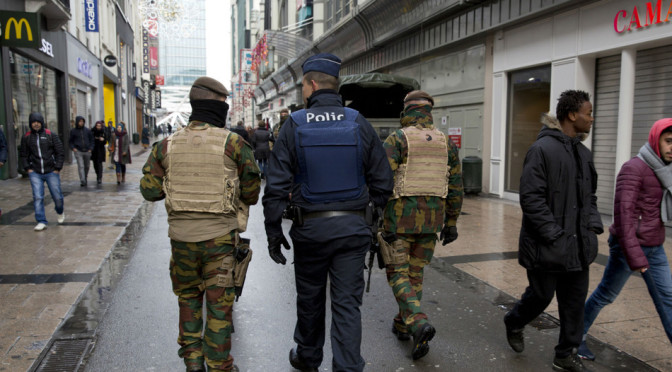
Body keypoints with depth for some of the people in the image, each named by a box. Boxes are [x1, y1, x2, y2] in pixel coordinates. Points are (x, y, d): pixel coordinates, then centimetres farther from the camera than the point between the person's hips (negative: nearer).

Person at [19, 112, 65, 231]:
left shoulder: (51, 135, 1)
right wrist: (27, 168, 1)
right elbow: (23, 155, 13)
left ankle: (60, 212, 33)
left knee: (57, 196, 3)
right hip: (35, 173, 1)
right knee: (37, 197, -7)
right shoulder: (26, 137, 7)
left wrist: (57, 168, -4)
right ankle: (41, 221, -1)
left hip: (51, 172, -1)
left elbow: (60, 152, 1)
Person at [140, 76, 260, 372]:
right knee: (219, 303, 8)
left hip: (181, 235, 3)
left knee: (188, 296, 21)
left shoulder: (168, 145, 1)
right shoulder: (233, 143, -8)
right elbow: (251, 193, -6)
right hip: (219, 236, -3)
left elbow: (150, 190, 1)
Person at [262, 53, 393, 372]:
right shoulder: (359, 124, -1)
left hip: (310, 227, 0)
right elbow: (382, 181, 0)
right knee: (347, 303, 8)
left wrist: (273, 231, 2)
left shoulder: (293, 126, -5)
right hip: (353, 227, 1)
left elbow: (276, 187, -6)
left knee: (310, 298, 18)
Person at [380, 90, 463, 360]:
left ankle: (418, 323, -13)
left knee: (398, 273, 5)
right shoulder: (446, 143, 7)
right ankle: (402, 325, 26)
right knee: (415, 272, 16)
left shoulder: (397, 139, -7)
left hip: (400, 217, -4)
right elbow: (456, 187, 9)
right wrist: (451, 222, 15)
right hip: (431, 220, 5)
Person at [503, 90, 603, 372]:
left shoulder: (584, 153, 11)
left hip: (578, 244, 7)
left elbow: (590, 196, 19)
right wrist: (554, 234, -19)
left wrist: (593, 225, 5)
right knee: (541, 295, 7)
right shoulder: (542, 149, -14)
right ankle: (514, 323, 37)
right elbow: (531, 197, -19)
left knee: (575, 299, 12)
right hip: (547, 245, -7)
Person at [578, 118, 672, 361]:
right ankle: (577, 335, 26)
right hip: (629, 247, -7)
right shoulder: (633, 168, -18)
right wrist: (634, 257, -26)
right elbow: (623, 214, -24)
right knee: (606, 295, 7)